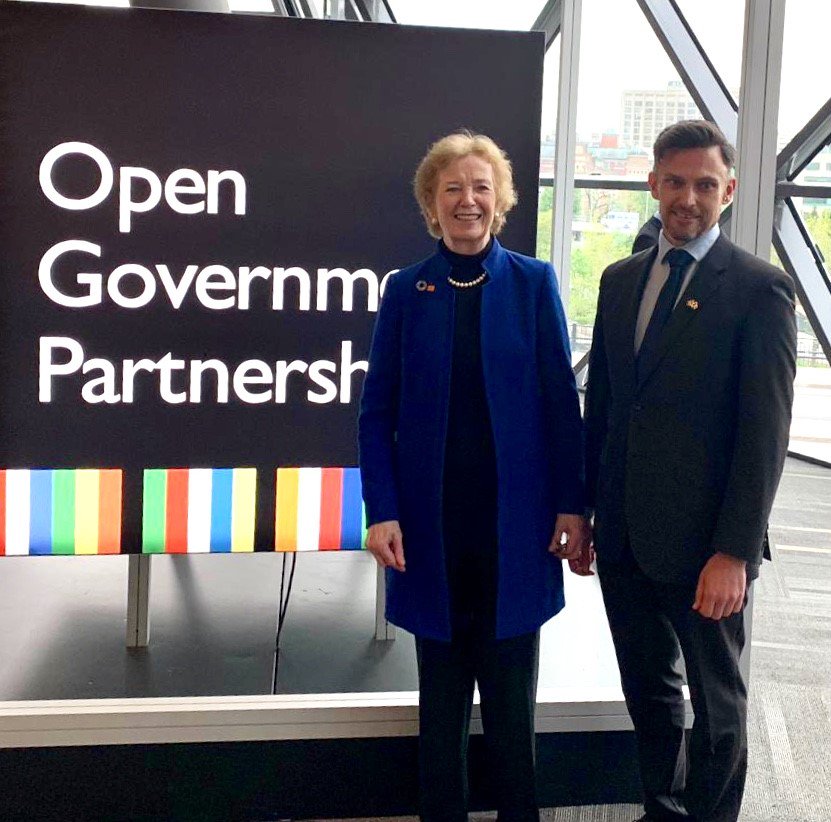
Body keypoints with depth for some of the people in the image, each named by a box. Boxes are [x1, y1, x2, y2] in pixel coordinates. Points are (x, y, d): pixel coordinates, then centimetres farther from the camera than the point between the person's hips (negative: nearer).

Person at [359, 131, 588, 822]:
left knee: (512, 691, 9)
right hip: (433, 519, 1)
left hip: (515, 518, 0)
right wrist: (381, 511, -8)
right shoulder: (406, 291, 1)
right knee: (442, 690, 12)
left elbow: (561, 400, 0)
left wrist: (571, 505, -5)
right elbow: (378, 410, 1)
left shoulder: (533, 283, 0)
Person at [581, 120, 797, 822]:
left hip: (702, 541, -5)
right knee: (648, 688, 20)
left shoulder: (760, 288, -9)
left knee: (716, 702, 12)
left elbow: (766, 431, -13)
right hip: (624, 536, 6)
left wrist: (735, 551, -17)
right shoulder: (622, 279, 9)